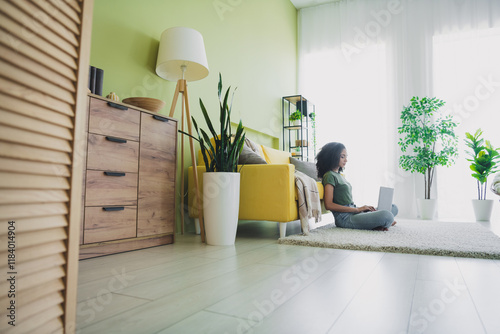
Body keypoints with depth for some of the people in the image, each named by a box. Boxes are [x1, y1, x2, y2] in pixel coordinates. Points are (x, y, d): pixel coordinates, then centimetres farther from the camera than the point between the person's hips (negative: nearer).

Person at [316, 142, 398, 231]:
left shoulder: (339, 175, 21)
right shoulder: (329, 175, -8)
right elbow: (329, 205, -17)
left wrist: (362, 207, 4)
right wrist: (357, 209, -13)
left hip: (354, 213, 10)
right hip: (345, 218, -10)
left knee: (393, 208, 11)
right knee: (387, 216, -27)